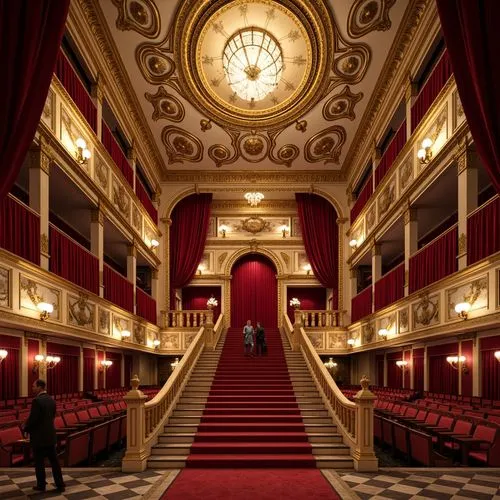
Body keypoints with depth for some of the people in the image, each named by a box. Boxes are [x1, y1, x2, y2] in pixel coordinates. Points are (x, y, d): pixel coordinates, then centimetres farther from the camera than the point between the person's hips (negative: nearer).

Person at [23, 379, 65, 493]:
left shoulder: (37, 400, -18)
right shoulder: (51, 400, 7)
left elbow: (32, 418, -18)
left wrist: (26, 429, 0)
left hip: (39, 436, -7)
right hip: (50, 435, 7)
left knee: (39, 462, 7)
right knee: (54, 461, 9)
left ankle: (41, 485, 16)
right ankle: (60, 485, 11)